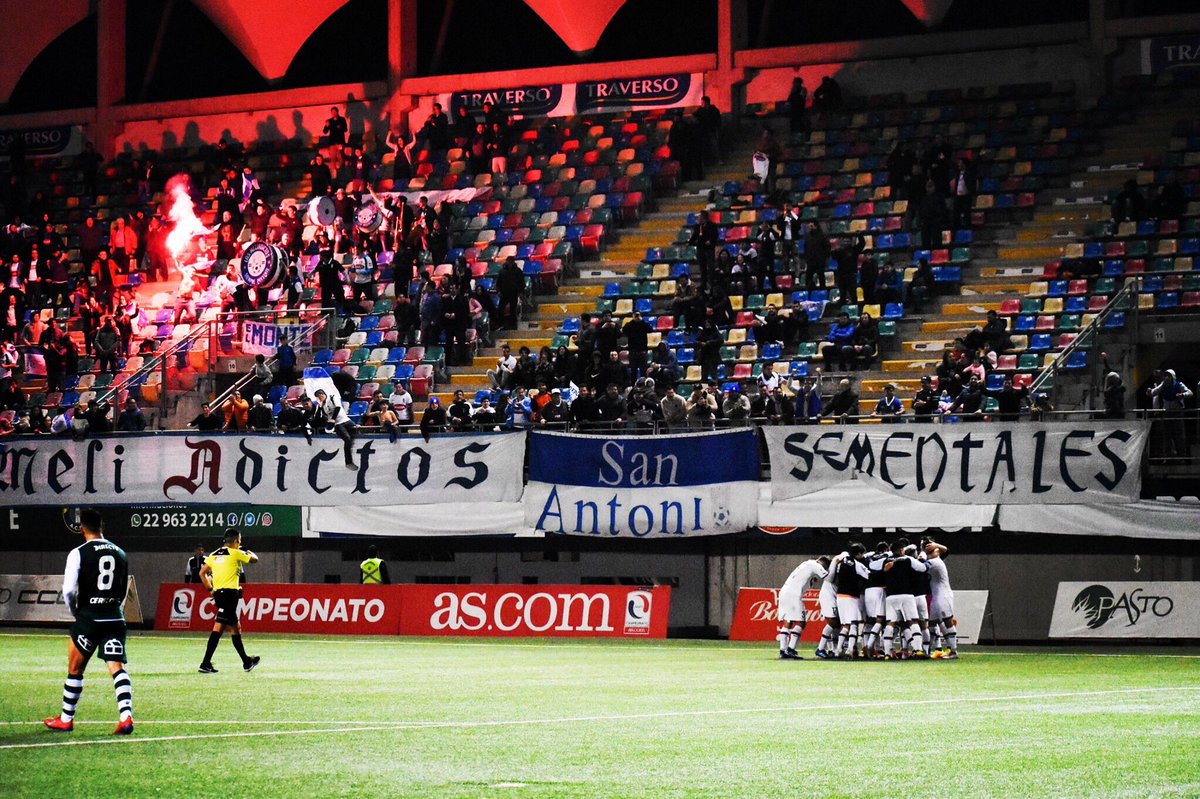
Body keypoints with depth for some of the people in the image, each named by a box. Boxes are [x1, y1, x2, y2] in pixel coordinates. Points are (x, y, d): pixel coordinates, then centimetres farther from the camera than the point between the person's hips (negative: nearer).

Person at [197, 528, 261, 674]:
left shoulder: (215, 554, 13)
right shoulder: (235, 553, -4)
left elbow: (202, 573, 13)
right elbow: (254, 559, 9)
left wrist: (211, 589, 17)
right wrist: (248, 552, 30)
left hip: (218, 593, 8)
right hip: (230, 593, -8)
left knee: (235, 628, 17)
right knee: (218, 627, -12)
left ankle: (246, 662, 28)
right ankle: (205, 663, -18)